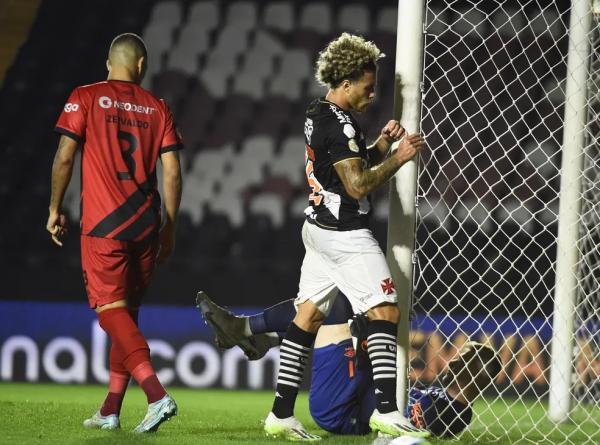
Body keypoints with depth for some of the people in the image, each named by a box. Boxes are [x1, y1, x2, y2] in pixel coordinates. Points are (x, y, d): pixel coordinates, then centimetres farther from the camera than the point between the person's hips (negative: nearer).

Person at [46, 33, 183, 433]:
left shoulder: (85, 98, 0)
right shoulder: (157, 108, 8)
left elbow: (64, 157, -4)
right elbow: (172, 172, 5)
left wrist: (55, 209, 7)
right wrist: (170, 228, 12)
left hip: (103, 224, -4)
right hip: (146, 226, 4)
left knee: (112, 310, -6)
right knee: (127, 311, 13)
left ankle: (157, 395, -25)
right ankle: (111, 410, 16)